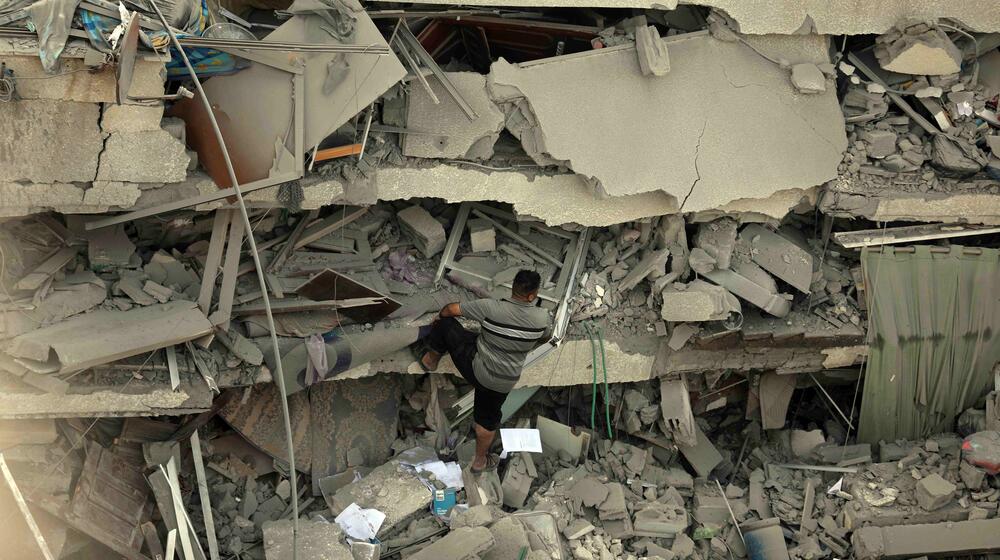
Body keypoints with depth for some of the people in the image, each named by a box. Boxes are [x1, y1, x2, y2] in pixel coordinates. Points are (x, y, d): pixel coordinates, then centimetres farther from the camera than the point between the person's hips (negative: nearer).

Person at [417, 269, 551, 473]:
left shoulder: (491, 308, -22)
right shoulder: (542, 318, -15)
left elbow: (452, 309, -10)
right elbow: (545, 337, 10)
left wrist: (439, 316, 14)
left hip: (475, 367, -2)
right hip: (503, 381, 2)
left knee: (445, 323, 15)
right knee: (488, 419, 28)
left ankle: (430, 360, 34)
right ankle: (481, 461, 42)